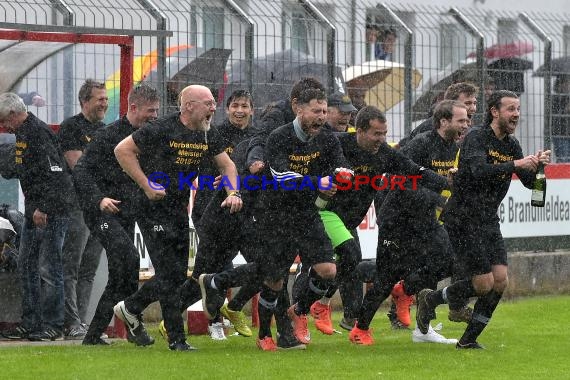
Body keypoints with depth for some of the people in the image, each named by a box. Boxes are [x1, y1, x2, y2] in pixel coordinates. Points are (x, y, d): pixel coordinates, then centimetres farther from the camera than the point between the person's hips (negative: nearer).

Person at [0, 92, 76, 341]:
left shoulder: (38, 133, -16)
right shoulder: (22, 134, 15)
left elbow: (55, 173, -22)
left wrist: (43, 208, -22)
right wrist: (32, 208, 16)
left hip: (52, 211, -11)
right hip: (36, 210, 11)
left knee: (49, 269, -8)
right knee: (26, 265, 12)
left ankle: (53, 326, -3)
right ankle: (30, 323, 18)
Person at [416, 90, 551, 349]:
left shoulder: (512, 145, 9)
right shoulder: (476, 137, -14)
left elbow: (529, 182, 8)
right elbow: (479, 170, -31)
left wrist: (538, 165, -12)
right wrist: (515, 164, -34)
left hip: (488, 221, 7)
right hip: (463, 220, -7)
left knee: (500, 281, -4)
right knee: (484, 284, -11)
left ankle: (468, 340, 9)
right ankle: (431, 300, 12)